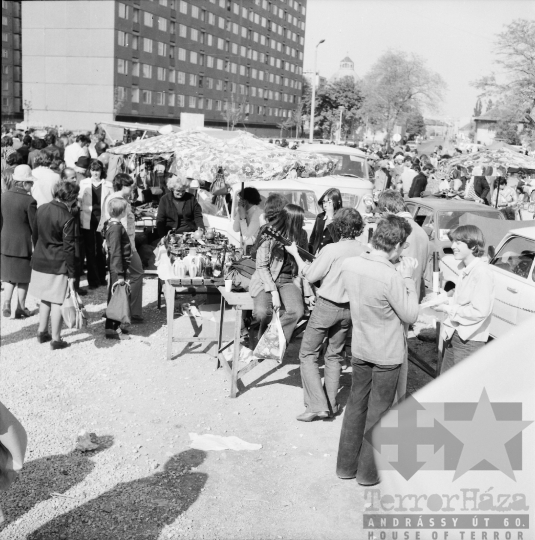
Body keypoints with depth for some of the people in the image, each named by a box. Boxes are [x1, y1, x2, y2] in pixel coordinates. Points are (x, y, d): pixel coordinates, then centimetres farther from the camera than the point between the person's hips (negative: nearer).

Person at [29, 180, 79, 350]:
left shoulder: (41, 209, 2)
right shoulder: (67, 218, -17)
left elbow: (36, 235, 13)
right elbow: (68, 248, -15)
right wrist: (71, 275, -11)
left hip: (39, 261, 6)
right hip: (58, 264, -6)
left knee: (44, 299, 20)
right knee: (56, 302, 3)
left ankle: (42, 332, 28)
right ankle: (56, 339, 10)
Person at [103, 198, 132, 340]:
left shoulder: (111, 225, 9)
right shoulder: (116, 228, -21)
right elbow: (116, 253, -23)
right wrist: (119, 274, -22)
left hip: (115, 268, 10)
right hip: (118, 268, -10)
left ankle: (115, 326, 26)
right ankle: (111, 330, 4)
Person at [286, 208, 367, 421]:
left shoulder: (331, 250, -21)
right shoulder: (363, 251, -5)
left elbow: (310, 275, -10)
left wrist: (295, 254, 2)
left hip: (327, 306, -6)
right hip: (348, 308, 6)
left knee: (308, 354, 5)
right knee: (334, 355, 19)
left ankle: (317, 405, -1)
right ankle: (332, 403, 23)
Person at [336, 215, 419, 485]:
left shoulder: (349, 264, -8)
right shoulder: (391, 277, -28)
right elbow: (410, 315, -16)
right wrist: (407, 278, -11)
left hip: (359, 349, 6)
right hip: (387, 354, -6)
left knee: (356, 404, 18)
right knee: (377, 412, 10)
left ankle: (346, 464, 29)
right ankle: (368, 471, 23)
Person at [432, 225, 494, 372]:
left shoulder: (482, 273, -21)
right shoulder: (465, 269, 7)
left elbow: (480, 312, -24)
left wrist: (448, 309, -17)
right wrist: (447, 300, 0)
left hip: (469, 341, -9)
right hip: (454, 335, 9)